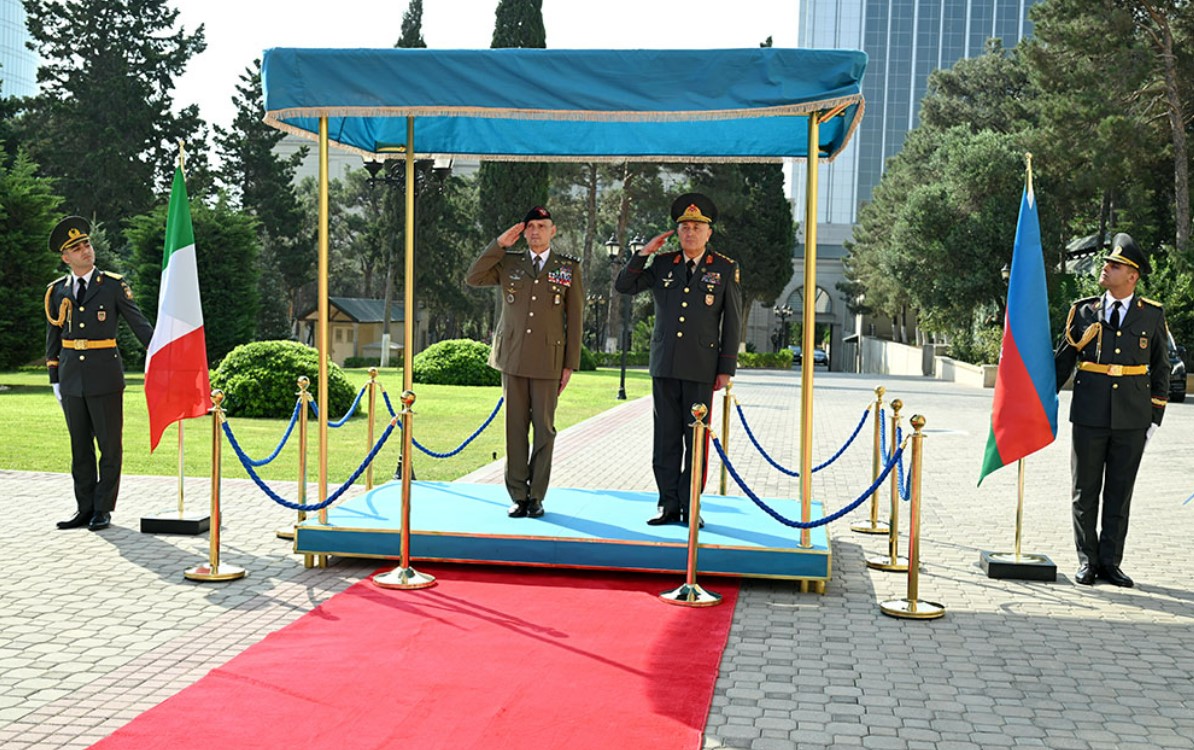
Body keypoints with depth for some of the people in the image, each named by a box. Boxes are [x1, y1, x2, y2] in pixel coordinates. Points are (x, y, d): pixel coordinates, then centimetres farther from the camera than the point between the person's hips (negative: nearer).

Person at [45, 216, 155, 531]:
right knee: (80, 446, 9)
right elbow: (52, 339, 13)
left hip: (104, 378, -3)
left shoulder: (113, 286, -1)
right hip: (71, 379, 3)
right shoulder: (57, 291, 8)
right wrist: (54, 379, 9)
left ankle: (103, 509, 11)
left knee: (110, 445, 1)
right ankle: (84, 508, 18)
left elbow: (139, 324, -4)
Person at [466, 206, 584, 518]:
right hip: (513, 359, 1)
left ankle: (536, 496, 11)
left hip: (548, 361, -1)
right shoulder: (508, 263, 10)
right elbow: (473, 278, -1)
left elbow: (574, 318, 4)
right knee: (515, 427, 4)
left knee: (544, 429, 2)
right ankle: (518, 495, 11)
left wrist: (570, 364, -1)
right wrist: (499, 244, -5)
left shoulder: (569, 268, 5)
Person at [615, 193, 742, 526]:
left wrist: (726, 369, -2)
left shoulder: (726, 269, 3)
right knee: (666, 437, 5)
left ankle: (691, 506, 10)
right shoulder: (662, 264, 10)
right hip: (664, 365, 3)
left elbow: (732, 323, 2)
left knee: (696, 439, 2)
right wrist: (644, 253, -2)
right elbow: (623, 286, 9)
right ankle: (668, 505, 13)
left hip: (701, 368, -2)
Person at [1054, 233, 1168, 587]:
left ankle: (1110, 562, 17)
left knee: (1119, 494, 6)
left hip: (1132, 419, 0)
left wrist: (1155, 416, 6)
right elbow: (1062, 360, 9)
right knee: (1085, 492, 6)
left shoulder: (1152, 316, 3)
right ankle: (1087, 560, 18)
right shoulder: (1084, 311, 3)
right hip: (1089, 417, 0)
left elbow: (1160, 368, 10)